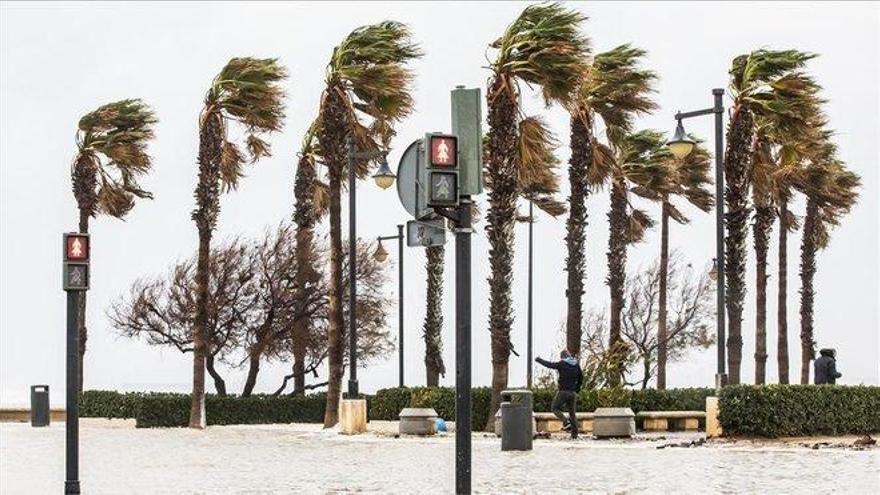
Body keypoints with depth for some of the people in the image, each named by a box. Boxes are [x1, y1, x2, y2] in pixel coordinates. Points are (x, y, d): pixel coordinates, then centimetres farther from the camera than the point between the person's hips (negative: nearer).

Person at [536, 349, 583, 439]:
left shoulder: (561, 364, -10)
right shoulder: (576, 365, 6)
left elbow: (549, 364, -1)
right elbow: (581, 377, 13)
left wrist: (539, 360, 16)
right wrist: (577, 389, 24)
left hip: (563, 391, -5)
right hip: (573, 393, 5)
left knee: (555, 408, 10)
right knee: (572, 412, 11)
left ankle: (566, 422, -12)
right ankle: (574, 433, 6)